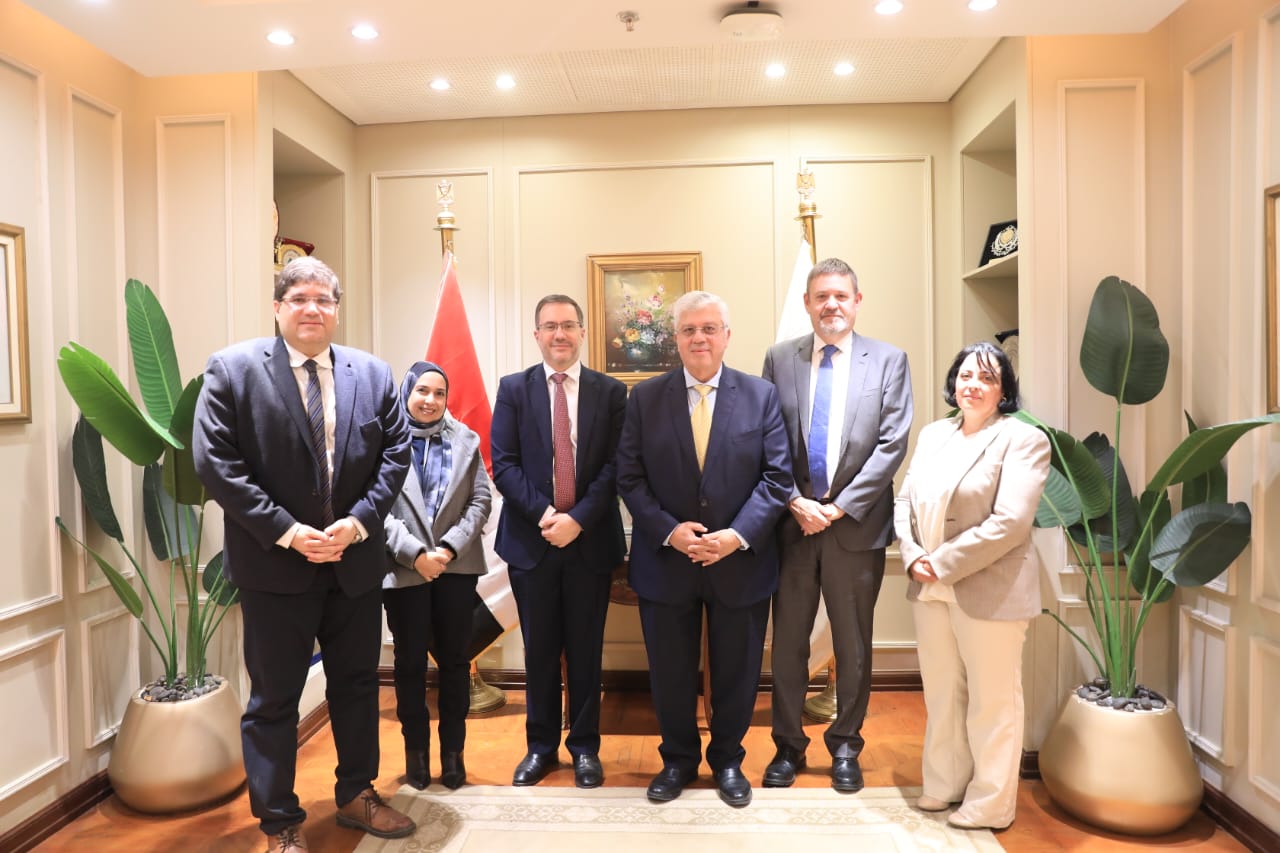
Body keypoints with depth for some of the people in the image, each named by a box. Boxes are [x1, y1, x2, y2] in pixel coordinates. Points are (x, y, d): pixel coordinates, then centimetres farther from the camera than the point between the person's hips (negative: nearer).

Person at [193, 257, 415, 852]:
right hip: (274, 564, -3)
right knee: (274, 697, 9)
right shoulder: (232, 370, -6)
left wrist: (357, 522, -12)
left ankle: (356, 795, 37)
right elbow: (215, 464, -12)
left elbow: (395, 453, 1)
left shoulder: (374, 374, 3)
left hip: (355, 562, 4)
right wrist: (287, 531, -17)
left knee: (357, 685, 17)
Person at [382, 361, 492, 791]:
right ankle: (416, 750, 25)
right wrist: (415, 553, -16)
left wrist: (450, 547, -11)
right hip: (404, 569, -2)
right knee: (410, 661, 9)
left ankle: (453, 750, 22)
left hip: (457, 566, 2)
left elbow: (480, 501, 1)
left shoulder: (465, 440, 5)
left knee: (454, 659, 9)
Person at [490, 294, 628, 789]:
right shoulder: (513, 389, 4)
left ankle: (585, 747, 26)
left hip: (591, 539, 0)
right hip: (530, 539, 1)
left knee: (586, 650, 10)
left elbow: (615, 466, -4)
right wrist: (543, 513, -15)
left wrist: (578, 518, -15)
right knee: (539, 650, 11)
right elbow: (503, 464, -2)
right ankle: (540, 747, 27)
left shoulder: (611, 392, 3)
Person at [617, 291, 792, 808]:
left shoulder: (761, 395, -1)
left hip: (740, 562, 0)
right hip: (665, 562, 1)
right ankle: (678, 759, 37)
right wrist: (669, 531, -15)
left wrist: (738, 535, -17)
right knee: (670, 671, 14)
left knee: (736, 671, 14)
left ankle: (728, 760, 38)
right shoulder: (645, 398, 0)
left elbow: (777, 475, -5)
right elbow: (630, 477, -3)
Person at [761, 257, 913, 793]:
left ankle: (845, 746, 30)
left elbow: (892, 444, -6)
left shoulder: (889, 360, 1)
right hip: (792, 521, 1)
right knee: (788, 641, 10)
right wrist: (795, 502, -10)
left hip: (857, 524, -1)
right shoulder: (780, 358, 3)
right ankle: (788, 745, 28)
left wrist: (840, 506, -12)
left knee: (854, 645, 12)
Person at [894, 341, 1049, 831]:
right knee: (941, 694, 17)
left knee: (991, 700, 8)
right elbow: (905, 501, 9)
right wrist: (913, 558, -7)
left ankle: (990, 804, 24)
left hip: (988, 590, -6)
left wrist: (943, 565, -17)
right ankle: (945, 786, 35)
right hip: (930, 589, 6)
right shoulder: (932, 434, 10)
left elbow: (1010, 523, -18)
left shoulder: (1022, 439, -9)